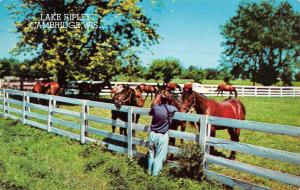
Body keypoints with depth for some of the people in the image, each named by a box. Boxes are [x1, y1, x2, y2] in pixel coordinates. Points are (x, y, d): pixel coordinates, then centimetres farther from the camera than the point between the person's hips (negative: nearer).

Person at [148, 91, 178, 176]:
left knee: (151, 152, 18)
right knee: (159, 155, 9)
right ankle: (155, 172, 15)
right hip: (162, 135, -3)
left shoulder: (155, 107, -6)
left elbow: (150, 113, 16)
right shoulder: (171, 109, -13)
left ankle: (150, 170, 29)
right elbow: (177, 110, 10)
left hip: (152, 134, 3)